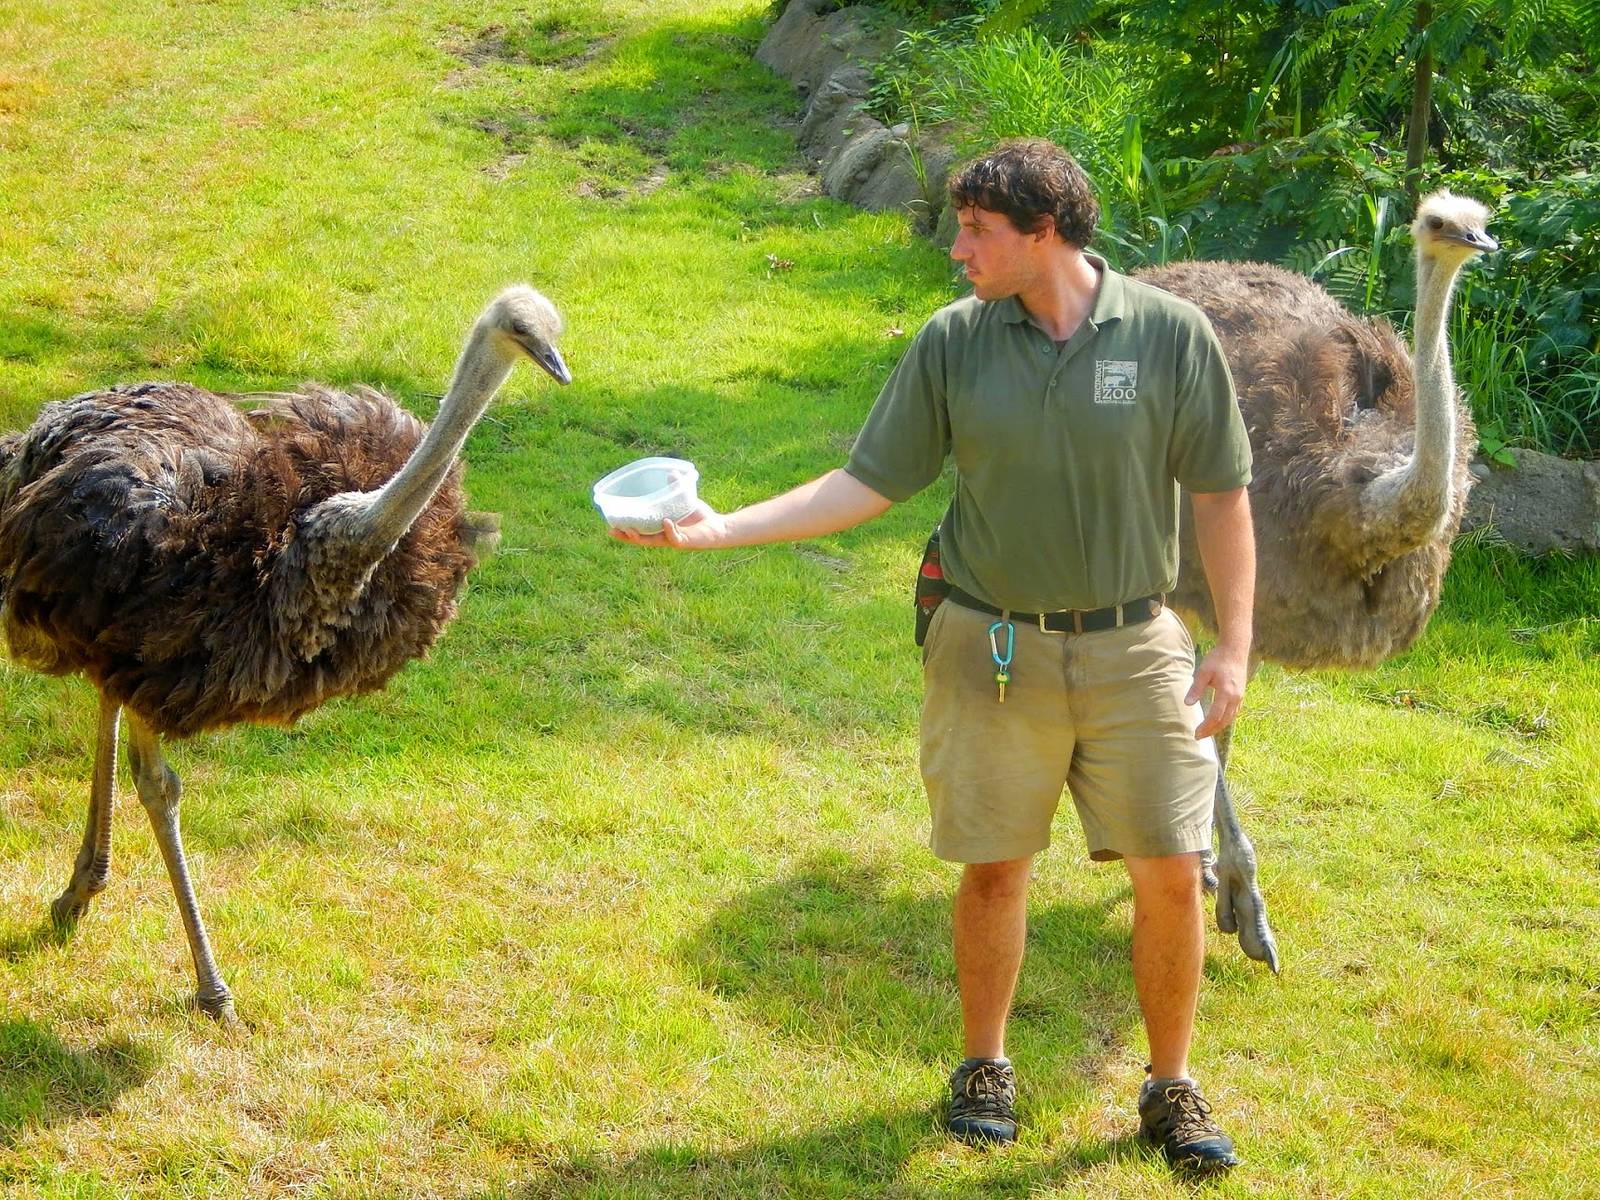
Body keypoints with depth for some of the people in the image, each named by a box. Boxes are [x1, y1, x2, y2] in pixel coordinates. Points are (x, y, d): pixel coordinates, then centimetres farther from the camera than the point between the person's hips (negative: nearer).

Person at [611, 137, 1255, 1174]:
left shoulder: (1170, 334, -8)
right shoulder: (955, 341, -3)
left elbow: (1221, 498, -2)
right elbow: (869, 484, 0)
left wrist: (1234, 645, -5)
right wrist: (723, 528, -8)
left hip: (1131, 648, -1)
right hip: (992, 650, 1)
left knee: (1172, 873, 1)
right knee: (994, 868, 9)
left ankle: (1173, 1089, 20)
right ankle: (986, 1069, 29)